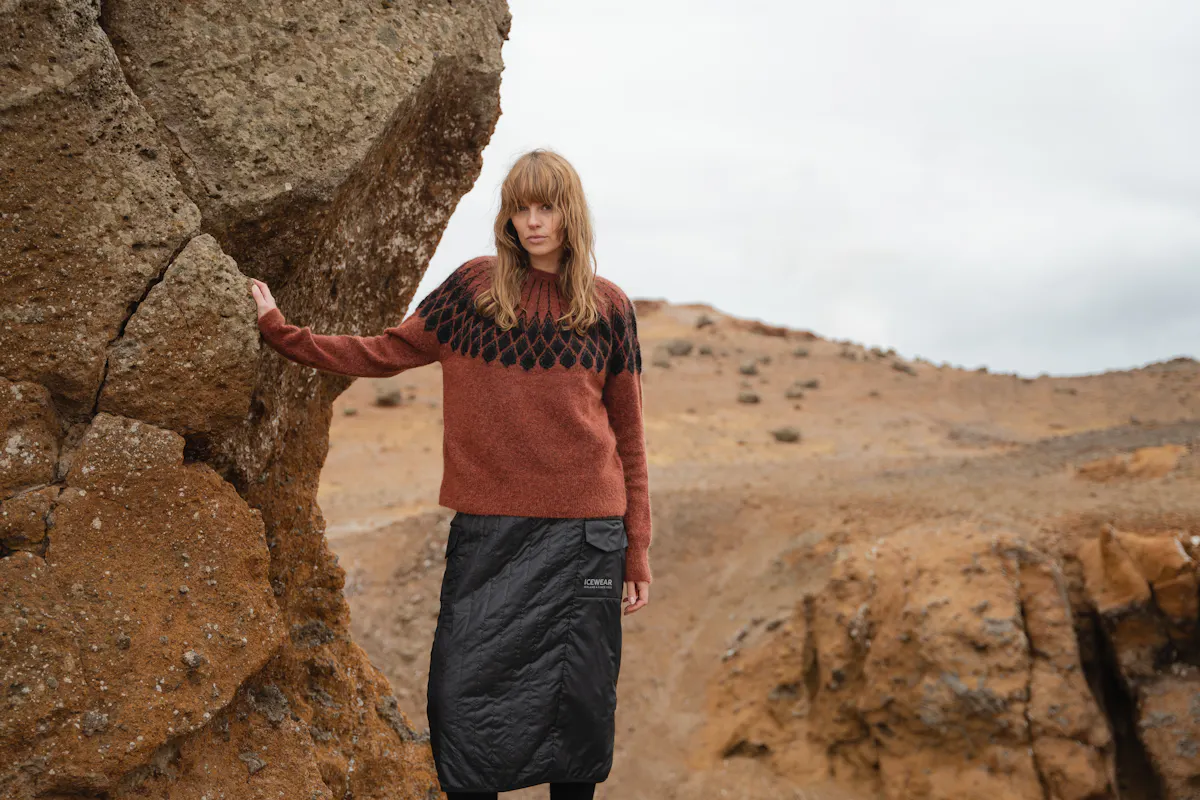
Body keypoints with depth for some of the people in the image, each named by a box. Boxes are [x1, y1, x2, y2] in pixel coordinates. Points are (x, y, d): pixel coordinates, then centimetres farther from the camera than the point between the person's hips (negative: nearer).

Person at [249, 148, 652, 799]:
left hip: (583, 532, 0)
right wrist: (281, 333, 4)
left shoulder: (608, 306, 6)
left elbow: (628, 434, 8)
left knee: (576, 702, 6)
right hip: (486, 527, 0)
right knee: (465, 701, 1)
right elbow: (386, 353, 10)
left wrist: (637, 548, 6)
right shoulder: (475, 288, 6)